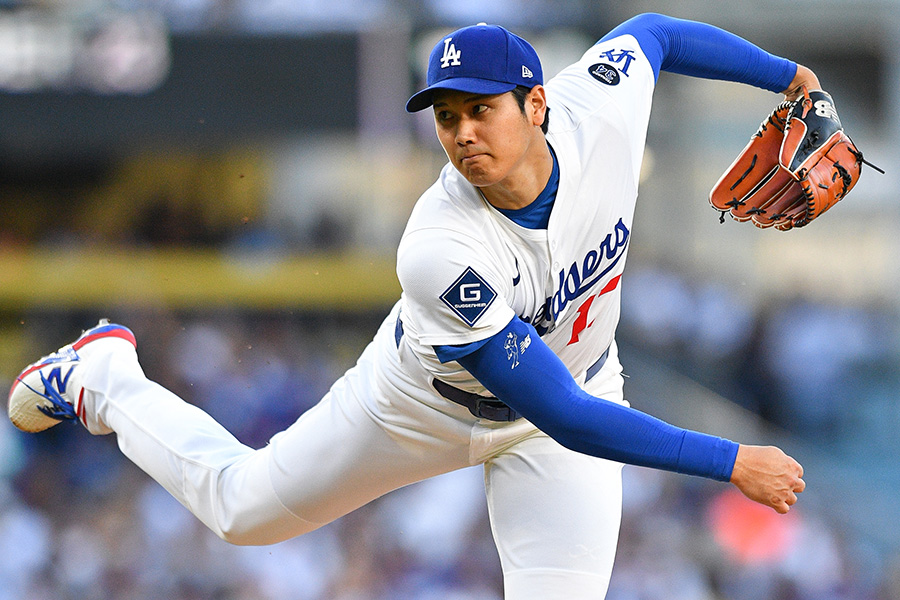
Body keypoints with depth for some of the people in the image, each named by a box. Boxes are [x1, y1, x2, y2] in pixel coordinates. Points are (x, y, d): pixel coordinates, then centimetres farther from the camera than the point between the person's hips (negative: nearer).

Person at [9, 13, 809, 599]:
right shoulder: (442, 251, -43)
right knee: (243, 505, 17)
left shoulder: (597, 108, -31)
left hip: (578, 384, 3)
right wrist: (729, 462, -44)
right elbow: (562, 417, -43)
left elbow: (650, 31, -4)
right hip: (428, 402, -3)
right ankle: (104, 377, 43)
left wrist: (787, 75, 2)